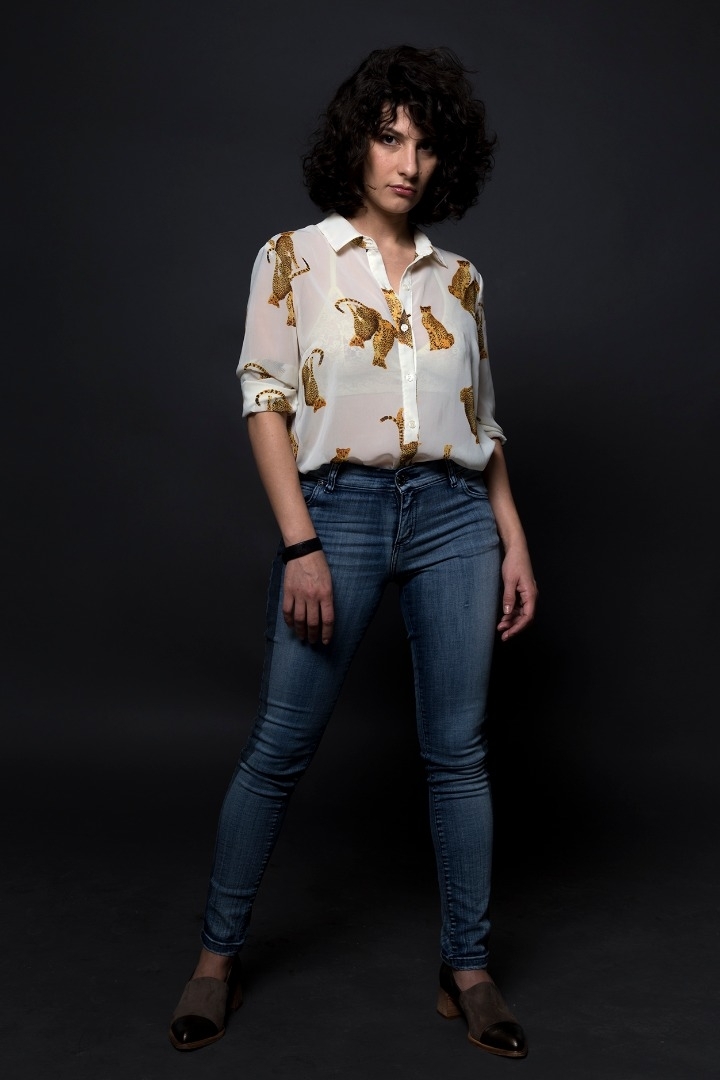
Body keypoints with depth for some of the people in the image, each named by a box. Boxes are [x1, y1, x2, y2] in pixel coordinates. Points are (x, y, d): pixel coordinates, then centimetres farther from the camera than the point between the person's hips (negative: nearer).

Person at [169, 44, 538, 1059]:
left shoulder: (459, 277, 14)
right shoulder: (294, 258, 5)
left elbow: (483, 419, 16)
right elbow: (265, 403, -3)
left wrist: (514, 541, 8)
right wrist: (300, 546, -13)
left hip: (456, 515, 3)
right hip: (341, 508, -3)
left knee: (459, 751, 5)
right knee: (279, 747, 1)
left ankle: (468, 970, 20)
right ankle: (218, 954, 21)